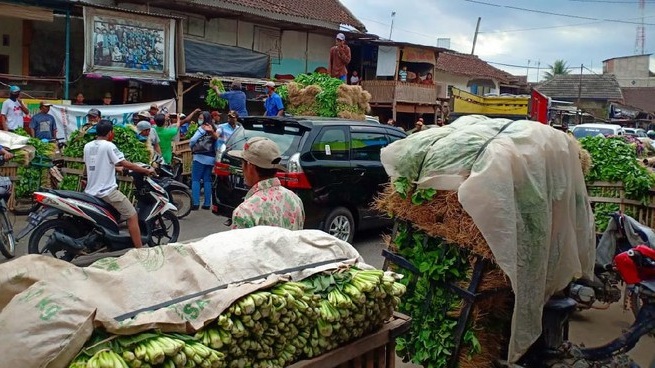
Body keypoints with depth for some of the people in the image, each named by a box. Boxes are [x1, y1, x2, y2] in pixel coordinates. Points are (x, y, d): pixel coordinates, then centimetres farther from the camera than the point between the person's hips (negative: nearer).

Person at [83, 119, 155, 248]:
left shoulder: (87, 146, 11)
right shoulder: (108, 146, -12)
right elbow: (125, 164, -15)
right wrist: (146, 170, -7)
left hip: (90, 191, 8)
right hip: (107, 191, -8)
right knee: (132, 216, -5)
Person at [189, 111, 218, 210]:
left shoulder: (202, 128, -8)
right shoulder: (213, 129, 12)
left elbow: (192, 141, -11)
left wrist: (191, 146, 5)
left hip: (200, 157, -6)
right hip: (211, 158, 7)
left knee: (195, 180, -2)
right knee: (207, 180, 9)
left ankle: (195, 203, -7)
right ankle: (207, 203, 8)